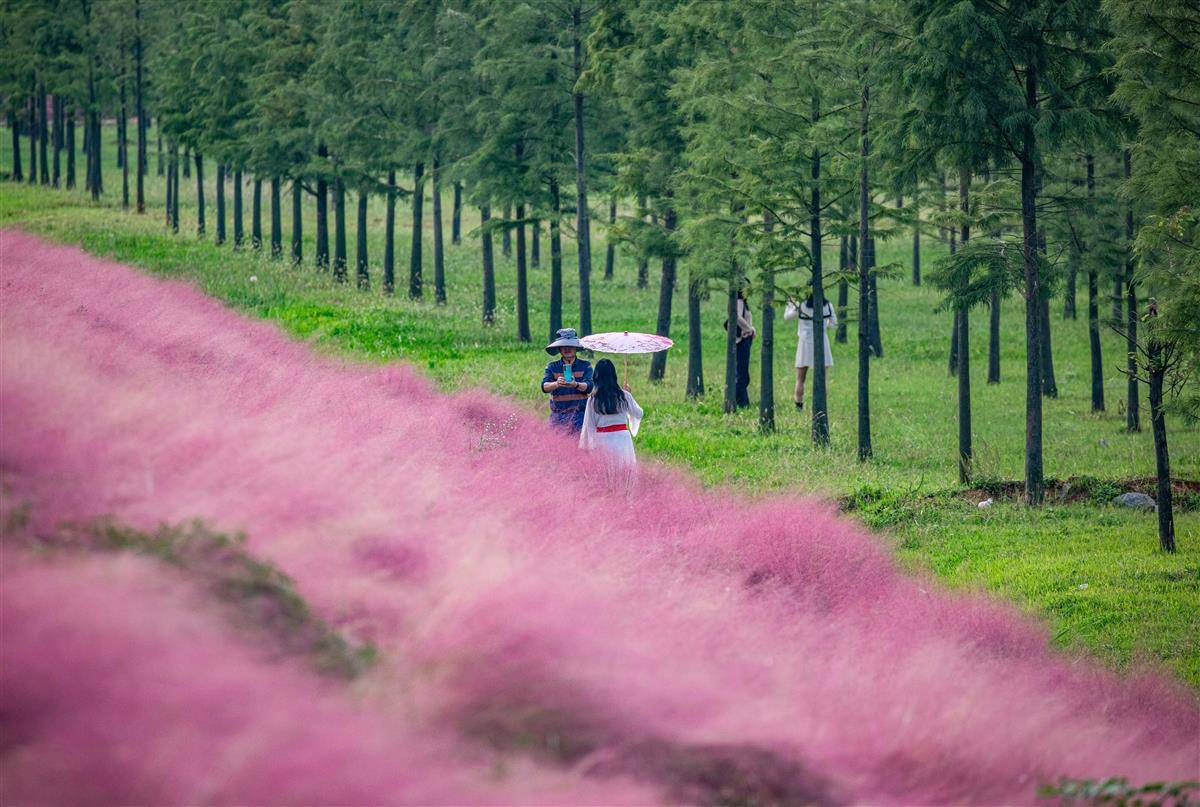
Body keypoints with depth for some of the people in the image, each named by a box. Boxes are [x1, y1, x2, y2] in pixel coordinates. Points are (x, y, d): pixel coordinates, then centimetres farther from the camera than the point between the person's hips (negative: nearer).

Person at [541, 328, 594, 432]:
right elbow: (544, 386, -7)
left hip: (580, 415, -2)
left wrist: (576, 385, -31)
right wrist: (556, 384, -30)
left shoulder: (585, 366, 5)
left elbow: (589, 386, -9)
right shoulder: (552, 367, 8)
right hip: (558, 415, 2)